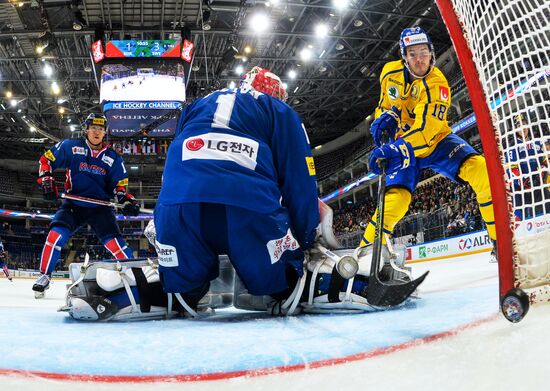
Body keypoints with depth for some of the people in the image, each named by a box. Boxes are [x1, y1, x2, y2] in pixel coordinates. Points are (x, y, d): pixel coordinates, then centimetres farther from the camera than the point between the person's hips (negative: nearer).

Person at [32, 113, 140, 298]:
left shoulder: (113, 158, 2)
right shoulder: (71, 147, -2)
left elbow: (119, 186, 4)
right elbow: (46, 159, 7)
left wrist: (128, 200, -14)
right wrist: (46, 180, -6)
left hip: (100, 208, 0)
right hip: (73, 204, 0)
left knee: (115, 243, -16)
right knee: (56, 236, -19)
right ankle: (44, 276, -1)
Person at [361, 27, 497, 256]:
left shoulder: (437, 85, -22)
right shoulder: (390, 72, -7)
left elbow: (426, 129, -32)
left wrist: (398, 149, -47)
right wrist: (385, 116, -8)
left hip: (436, 141, -1)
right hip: (402, 146, 2)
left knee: (479, 169, -26)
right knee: (395, 199, -21)